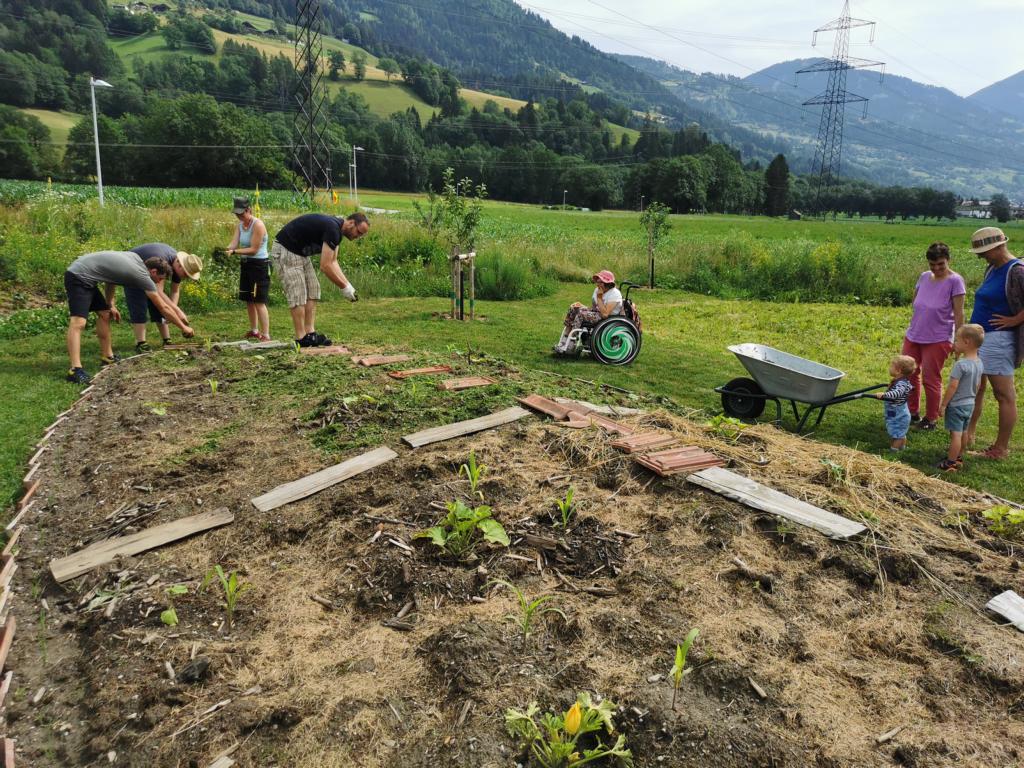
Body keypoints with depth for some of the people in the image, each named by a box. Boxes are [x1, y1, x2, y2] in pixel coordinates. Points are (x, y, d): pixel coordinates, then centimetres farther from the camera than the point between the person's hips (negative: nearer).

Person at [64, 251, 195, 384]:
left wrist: (110, 304, 15)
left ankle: (107, 357, 22)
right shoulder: (143, 277, -12)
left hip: (85, 278, 10)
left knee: (105, 314, 17)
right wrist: (183, 327, 2)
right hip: (78, 277, -10)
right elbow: (163, 308, -6)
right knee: (78, 322, -19)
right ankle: (75, 369, -28)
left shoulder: (134, 257, 10)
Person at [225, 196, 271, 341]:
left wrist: (234, 252, -27)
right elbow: (234, 243, -2)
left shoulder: (258, 225, -17)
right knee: (248, 300, 15)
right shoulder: (240, 225, 8)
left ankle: (266, 335, -8)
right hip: (246, 264, 8)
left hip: (260, 265, -8)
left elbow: (254, 249, -20)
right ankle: (254, 330, 29)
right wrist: (225, 250, -24)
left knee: (259, 302, -10)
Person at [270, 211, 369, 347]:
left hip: (300, 253, 10)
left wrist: (348, 284, -1)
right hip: (285, 250, -10)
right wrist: (344, 287, -19)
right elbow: (325, 266, -27)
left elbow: (333, 262, 8)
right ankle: (301, 339, -6)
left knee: (312, 290, 6)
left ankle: (310, 334, 5)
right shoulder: (332, 228, -25)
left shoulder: (337, 230, 5)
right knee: (297, 295, -10)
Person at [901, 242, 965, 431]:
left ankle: (931, 419, 17)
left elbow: (958, 313, -12)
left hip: (938, 339, -6)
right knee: (908, 375, 11)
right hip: (913, 336, 6)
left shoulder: (954, 281, -12)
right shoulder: (924, 277, 3)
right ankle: (912, 412, 27)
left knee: (931, 379, 3)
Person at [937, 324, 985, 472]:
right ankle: (959, 457, 34)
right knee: (962, 432, 20)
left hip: (957, 405, -9)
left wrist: (943, 404, -15)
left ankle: (950, 463, 2)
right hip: (970, 404, 9)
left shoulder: (961, 364, -23)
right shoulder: (979, 364, 3)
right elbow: (978, 385, 13)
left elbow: (953, 386, -22)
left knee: (955, 433, -4)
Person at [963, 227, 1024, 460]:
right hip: (980, 337, 9)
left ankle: (1001, 448, 9)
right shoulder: (993, 269, 11)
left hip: (997, 340, -9)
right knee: (975, 389, 16)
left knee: (1004, 395, 0)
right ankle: (968, 435, 28)